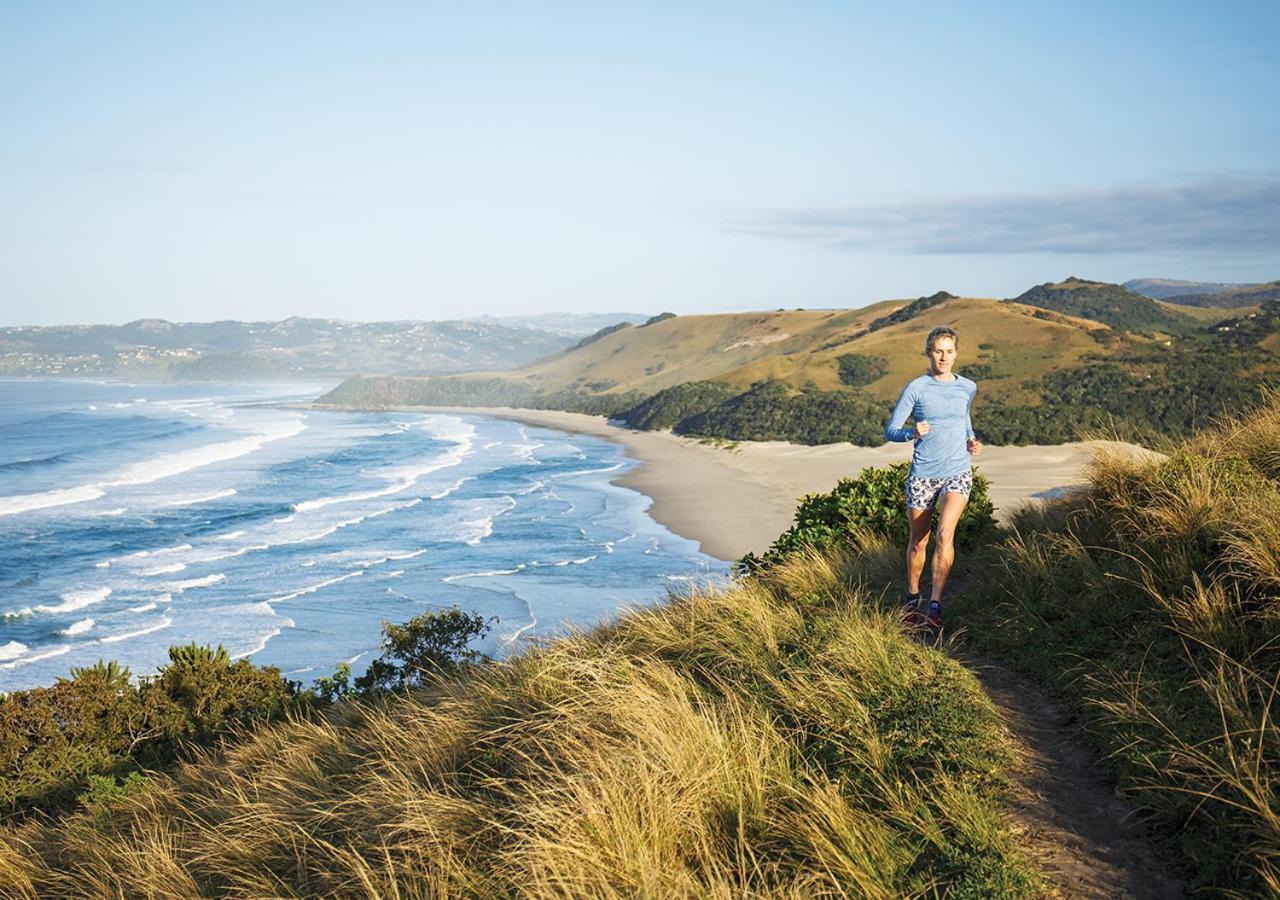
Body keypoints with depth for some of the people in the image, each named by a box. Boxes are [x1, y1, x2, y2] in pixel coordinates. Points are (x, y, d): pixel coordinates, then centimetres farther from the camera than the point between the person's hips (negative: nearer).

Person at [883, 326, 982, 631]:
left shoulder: (967, 387, 7)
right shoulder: (916, 388, -4)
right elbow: (890, 431, -6)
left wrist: (971, 440, 9)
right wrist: (912, 433, -26)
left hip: (957, 473, 1)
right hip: (922, 476, -1)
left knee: (945, 534, -20)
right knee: (918, 541, 10)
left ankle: (935, 603, -13)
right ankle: (913, 597, 33)